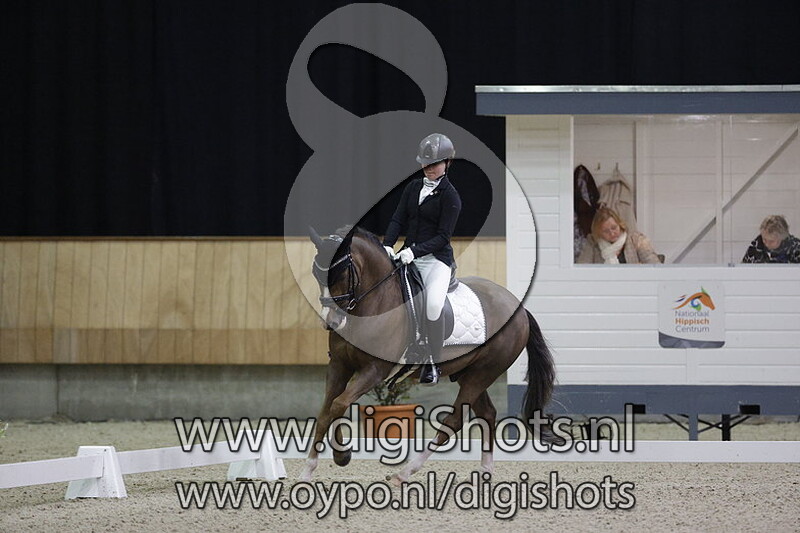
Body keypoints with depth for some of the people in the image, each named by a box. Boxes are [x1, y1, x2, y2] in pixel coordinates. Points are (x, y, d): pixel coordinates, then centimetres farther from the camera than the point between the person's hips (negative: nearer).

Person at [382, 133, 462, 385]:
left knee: (433, 304, -28)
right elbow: (398, 220, 8)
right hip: (409, 255, 6)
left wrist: (415, 251, -22)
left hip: (436, 258, -6)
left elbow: (443, 236, -11)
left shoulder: (450, 196, -5)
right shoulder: (413, 187, 11)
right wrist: (387, 245, -10)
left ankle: (432, 363, -13)